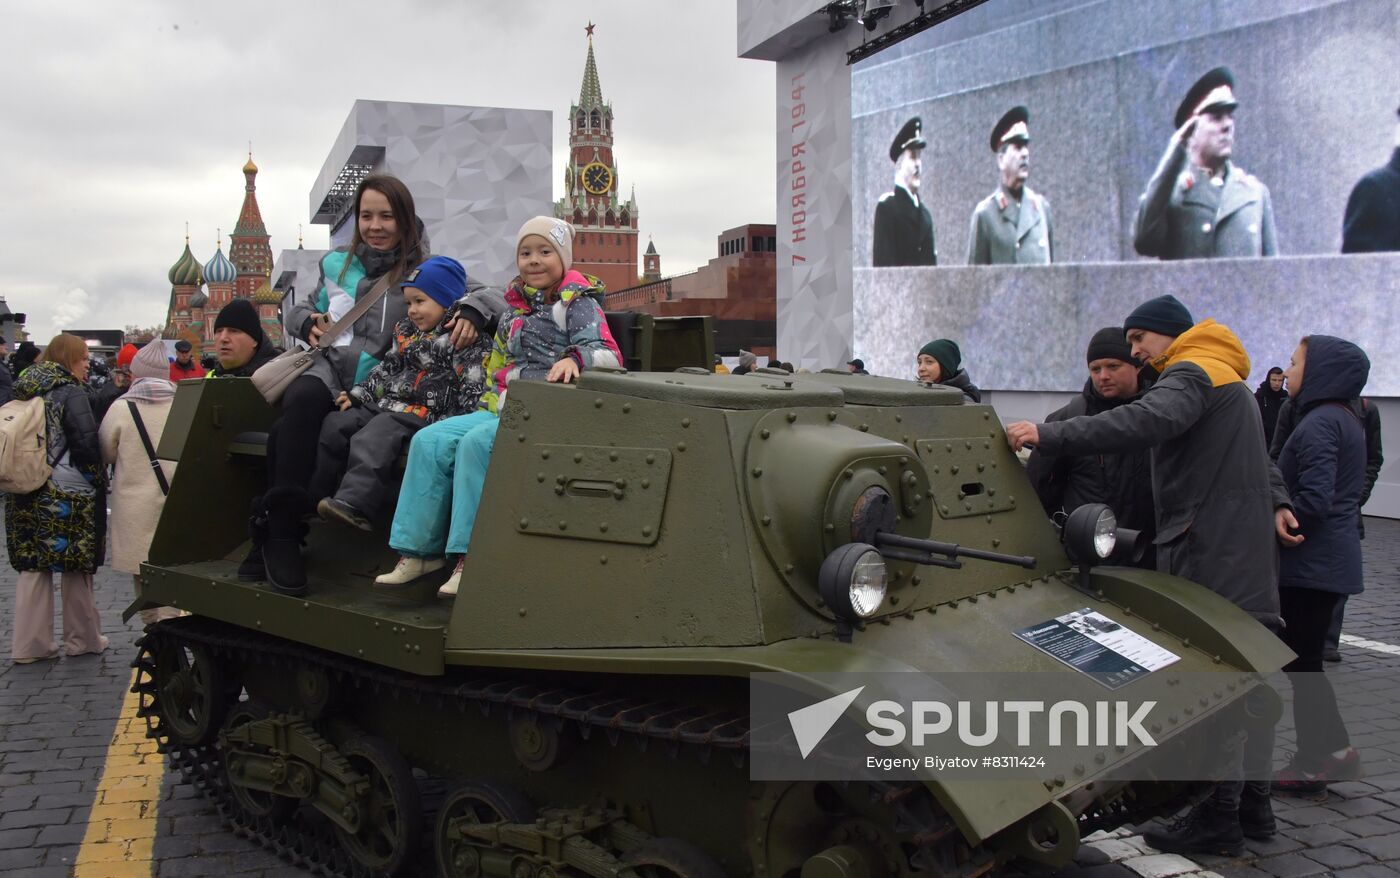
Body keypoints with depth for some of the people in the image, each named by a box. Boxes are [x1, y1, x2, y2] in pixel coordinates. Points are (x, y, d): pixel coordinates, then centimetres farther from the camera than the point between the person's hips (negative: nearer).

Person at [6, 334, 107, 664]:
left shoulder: (26, 390, 10)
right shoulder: (70, 392, -12)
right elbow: (86, 442, -17)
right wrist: (97, 480, -5)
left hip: (27, 496, 7)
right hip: (68, 496, -7)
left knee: (33, 566, 9)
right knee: (76, 566, 5)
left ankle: (28, 644, 12)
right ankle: (83, 638, 15)